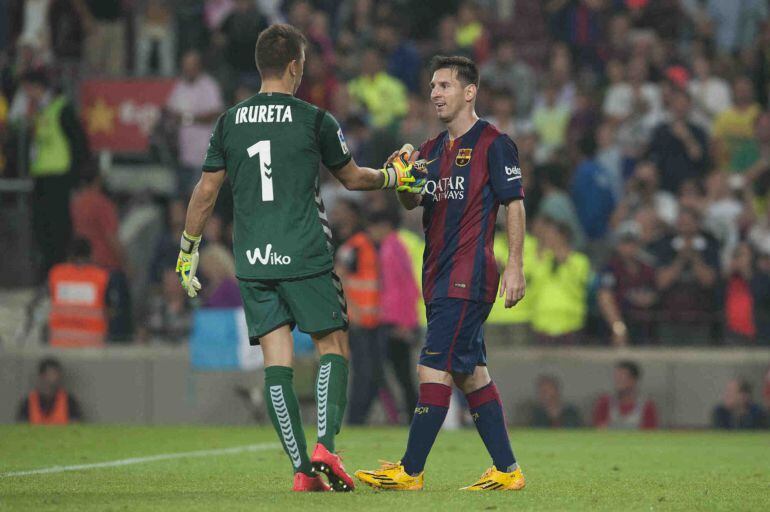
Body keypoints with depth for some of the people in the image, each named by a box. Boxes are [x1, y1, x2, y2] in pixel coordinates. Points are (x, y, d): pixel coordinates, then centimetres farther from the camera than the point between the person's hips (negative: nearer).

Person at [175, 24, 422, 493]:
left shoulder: (230, 123, 7)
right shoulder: (314, 120, -3)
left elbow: (206, 191, 9)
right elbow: (352, 177, 9)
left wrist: (189, 250, 20)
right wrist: (394, 176, 28)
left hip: (252, 261, 4)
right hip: (305, 256, -4)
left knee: (277, 358, 2)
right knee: (334, 347, 6)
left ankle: (302, 469, -2)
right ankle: (326, 445, -12)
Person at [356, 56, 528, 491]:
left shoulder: (494, 144, -6)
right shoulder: (433, 149, 17)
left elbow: (515, 205, -8)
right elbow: (413, 202, 10)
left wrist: (515, 268, -13)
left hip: (469, 276, -8)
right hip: (440, 276, 8)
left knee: (434, 369, -12)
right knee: (472, 374, 9)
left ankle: (411, 471, -11)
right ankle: (507, 470, 13)